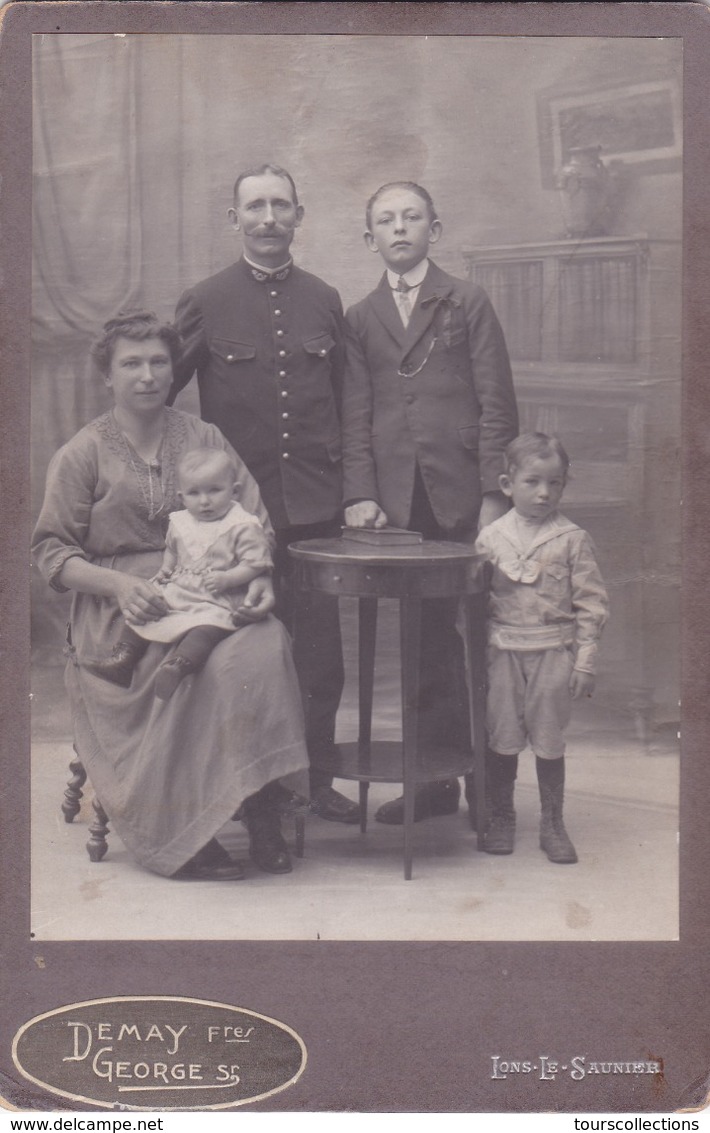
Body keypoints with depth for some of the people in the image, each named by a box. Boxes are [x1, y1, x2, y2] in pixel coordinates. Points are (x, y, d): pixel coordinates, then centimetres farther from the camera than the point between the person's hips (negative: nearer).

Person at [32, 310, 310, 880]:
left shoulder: (204, 437, 15)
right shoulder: (82, 454, 7)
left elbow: (255, 521, 12)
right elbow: (52, 551, 4)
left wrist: (260, 577, -9)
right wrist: (121, 585, -14)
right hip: (119, 611, -3)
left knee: (268, 645, -30)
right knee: (200, 667, -33)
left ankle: (263, 813, -21)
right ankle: (185, 837, -21)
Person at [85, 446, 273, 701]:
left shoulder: (243, 527, -8)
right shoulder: (180, 523, 11)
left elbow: (255, 564, -11)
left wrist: (225, 579, -22)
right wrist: (165, 569, 11)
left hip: (216, 602, -7)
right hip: (175, 592, 7)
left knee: (207, 626, -35)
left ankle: (176, 666, -53)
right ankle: (122, 658, -3)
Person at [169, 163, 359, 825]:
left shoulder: (324, 303, 10)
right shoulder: (204, 304, 1)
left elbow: (344, 402, 15)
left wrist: (348, 484, 9)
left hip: (316, 506, 3)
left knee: (321, 647, 5)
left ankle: (317, 778, 18)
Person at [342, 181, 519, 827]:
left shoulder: (469, 304, 8)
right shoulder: (361, 319, 15)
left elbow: (497, 405, 2)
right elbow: (356, 416, 10)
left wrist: (493, 494, -7)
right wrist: (360, 495, -2)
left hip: (464, 496, -2)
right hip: (401, 504, 2)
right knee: (428, 641, 5)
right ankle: (436, 779, 12)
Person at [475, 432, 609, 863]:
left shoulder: (573, 540, -2)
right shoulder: (491, 537, 3)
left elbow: (591, 603, -2)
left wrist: (585, 661, -6)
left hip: (553, 653, -1)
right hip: (503, 651, 2)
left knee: (549, 740, 5)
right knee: (501, 738, 6)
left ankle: (553, 823, 18)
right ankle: (501, 818, 23)